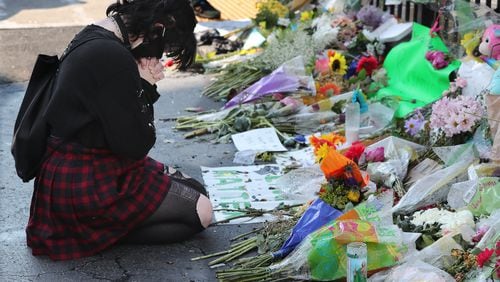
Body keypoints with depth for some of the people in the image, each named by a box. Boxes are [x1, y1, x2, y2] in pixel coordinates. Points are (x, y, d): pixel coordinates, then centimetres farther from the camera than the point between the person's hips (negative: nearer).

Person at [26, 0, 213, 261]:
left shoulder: (94, 37, 5)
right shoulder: (112, 58, -27)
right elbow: (135, 144, -21)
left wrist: (144, 87, -8)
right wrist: (145, 86, -11)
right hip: (84, 185, -10)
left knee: (196, 192, 12)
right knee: (200, 212, -7)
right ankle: (101, 233, -4)